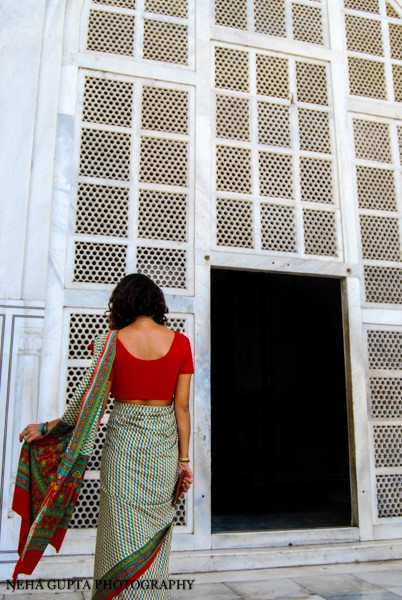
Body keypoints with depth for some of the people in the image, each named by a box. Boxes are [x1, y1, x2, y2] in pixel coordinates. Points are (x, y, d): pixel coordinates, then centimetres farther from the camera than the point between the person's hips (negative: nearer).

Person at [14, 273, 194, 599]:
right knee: (154, 537, 15)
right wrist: (184, 458, 4)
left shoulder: (113, 342, -8)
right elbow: (182, 406, -3)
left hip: (123, 441, -2)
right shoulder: (180, 342, -4)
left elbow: (92, 405, -7)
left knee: (122, 536, 10)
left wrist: (47, 428, 5)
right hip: (164, 443, 2)